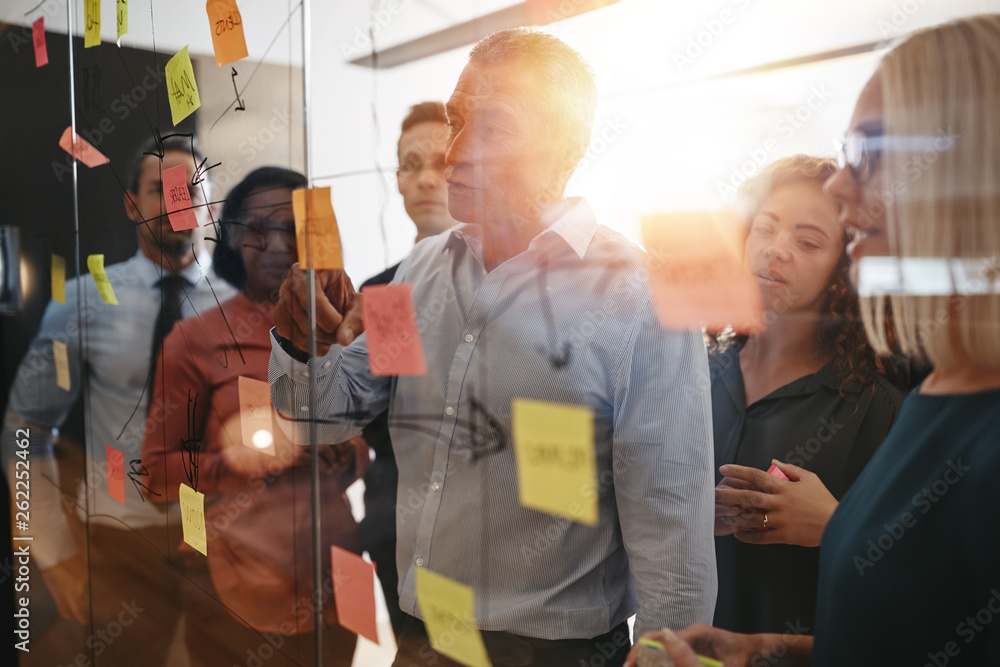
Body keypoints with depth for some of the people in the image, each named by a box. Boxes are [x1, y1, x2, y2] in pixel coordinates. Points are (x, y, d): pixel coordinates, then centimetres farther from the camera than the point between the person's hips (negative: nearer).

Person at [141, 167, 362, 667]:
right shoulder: (194, 338, -4)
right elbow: (158, 475, -2)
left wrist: (344, 454, -9)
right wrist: (234, 463, -19)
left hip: (333, 578, 3)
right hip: (237, 588, -2)